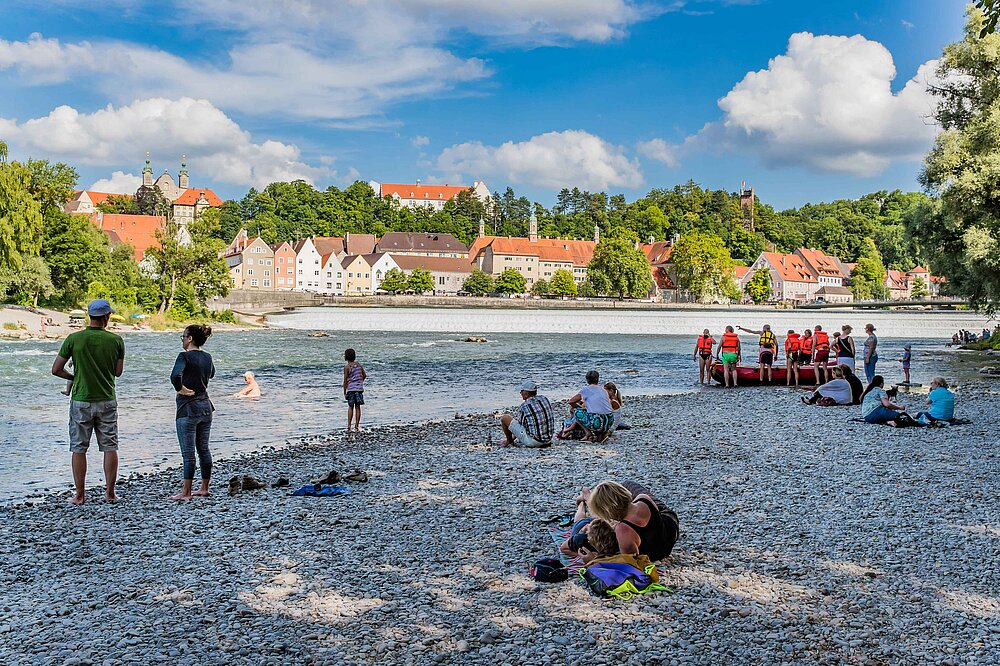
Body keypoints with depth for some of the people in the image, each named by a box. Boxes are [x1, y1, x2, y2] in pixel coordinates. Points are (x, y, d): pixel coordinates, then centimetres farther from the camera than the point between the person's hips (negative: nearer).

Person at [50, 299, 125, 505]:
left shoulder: (74, 339, -7)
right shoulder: (116, 340, -6)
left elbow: (56, 369, -3)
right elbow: (118, 372, 4)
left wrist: (74, 378, 14)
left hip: (81, 401, 0)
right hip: (107, 401, 0)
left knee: (79, 449, 7)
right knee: (110, 447, 8)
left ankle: (79, 495, 10)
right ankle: (110, 492, 10)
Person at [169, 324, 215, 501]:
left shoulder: (185, 356, -14)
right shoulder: (207, 357, 7)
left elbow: (175, 375, -32)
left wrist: (180, 389, -17)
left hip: (188, 408, -7)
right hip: (205, 406, 7)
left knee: (188, 452, -3)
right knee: (204, 449, 13)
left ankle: (186, 492, 1)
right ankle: (204, 488, 20)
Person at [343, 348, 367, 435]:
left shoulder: (347, 367, -8)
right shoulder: (359, 365, 6)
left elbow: (345, 381, -8)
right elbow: (365, 375, 13)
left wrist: (344, 392, 0)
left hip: (351, 389, -3)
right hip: (359, 388, 3)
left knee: (350, 407, 7)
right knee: (357, 407, 6)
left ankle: (349, 426, 4)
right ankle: (357, 427, 6)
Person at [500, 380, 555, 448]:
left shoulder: (524, 406, -13)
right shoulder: (544, 399, 4)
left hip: (532, 441, -7)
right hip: (548, 440, 7)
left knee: (504, 418, 1)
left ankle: (509, 441, 23)